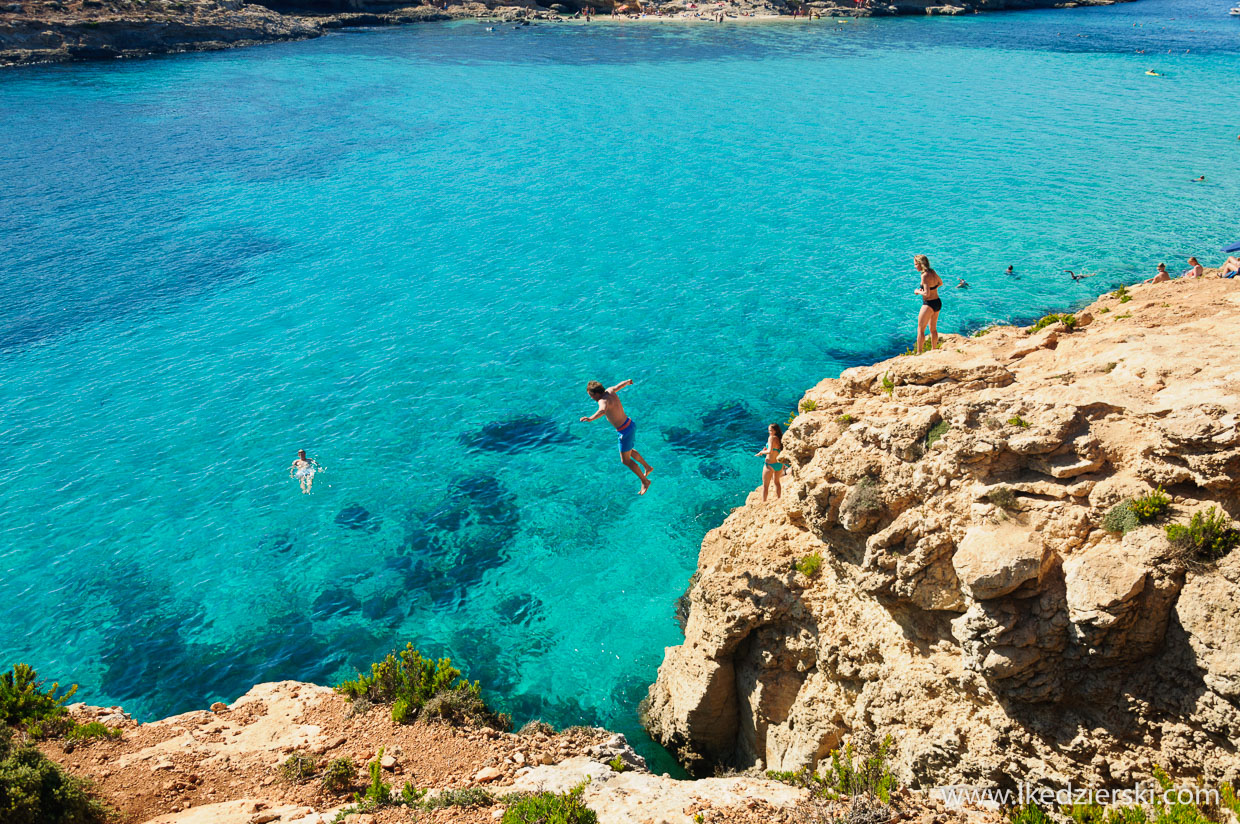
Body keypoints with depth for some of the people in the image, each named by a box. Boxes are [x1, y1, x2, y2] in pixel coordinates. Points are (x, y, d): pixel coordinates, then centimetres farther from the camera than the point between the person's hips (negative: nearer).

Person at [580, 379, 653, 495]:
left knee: (625, 460, 4)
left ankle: (645, 481, 15)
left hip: (625, 431, -9)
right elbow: (620, 385, 20)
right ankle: (647, 467, 47)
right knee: (629, 451, 31)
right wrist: (628, 382, 43)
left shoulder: (604, 400, -27)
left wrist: (591, 418, -68)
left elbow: (603, 410, -52)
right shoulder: (610, 391, -2)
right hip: (630, 424, 9)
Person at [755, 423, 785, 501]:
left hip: (770, 464, -7)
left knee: (765, 485, 10)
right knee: (777, 482, 30)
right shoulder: (781, 439, -1)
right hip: (780, 464, 7)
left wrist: (761, 452, -13)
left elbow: (770, 451, -28)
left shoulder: (771, 438, -19)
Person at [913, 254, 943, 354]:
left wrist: (918, 291, -9)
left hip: (929, 304, -9)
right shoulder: (933, 272, 3)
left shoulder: (925, 275, -21)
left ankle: (919, 353, 4)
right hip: (938, 302, 9)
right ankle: (934, 350, 31)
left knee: (920, 330, 1)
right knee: (933, 329, 20)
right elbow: (940, 283, 22)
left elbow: (927, 294, -27)